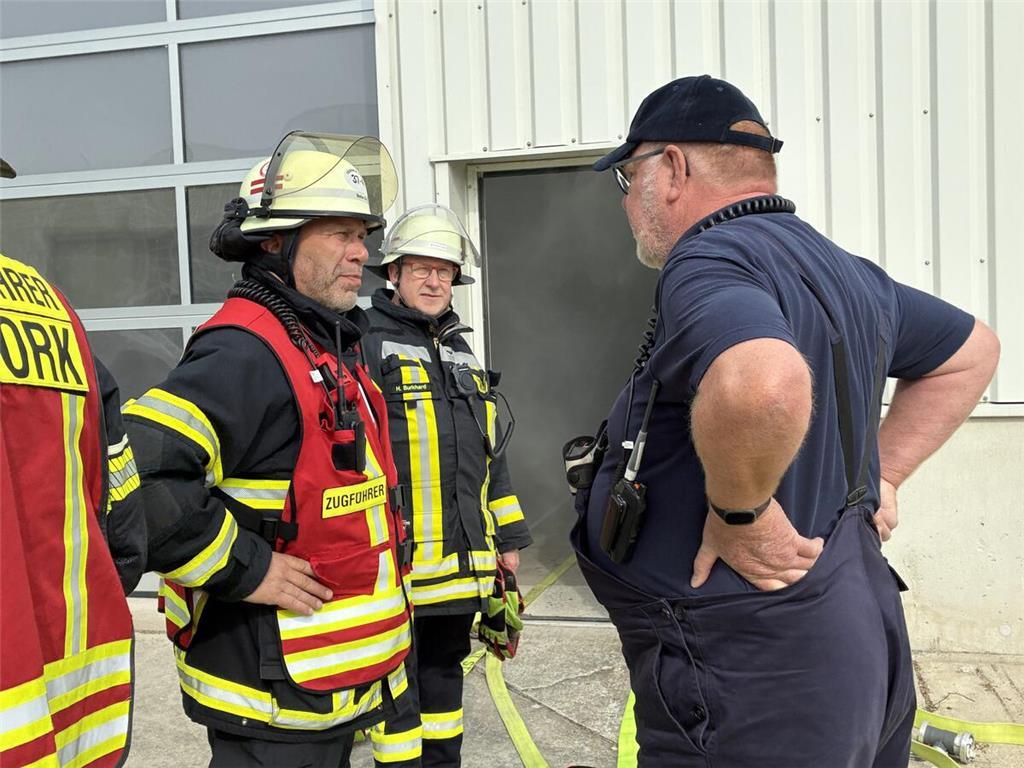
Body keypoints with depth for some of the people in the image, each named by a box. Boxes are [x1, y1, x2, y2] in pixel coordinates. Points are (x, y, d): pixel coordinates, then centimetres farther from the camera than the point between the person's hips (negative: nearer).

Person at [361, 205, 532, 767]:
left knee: (444, 671, 19)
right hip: (395, 560, -7)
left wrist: (508, 537, 17)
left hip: (460, 562, 7)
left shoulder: (461, 352, 16)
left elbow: (490, 451, 19)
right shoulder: (368, 346, -8)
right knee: (398, 684, 5)